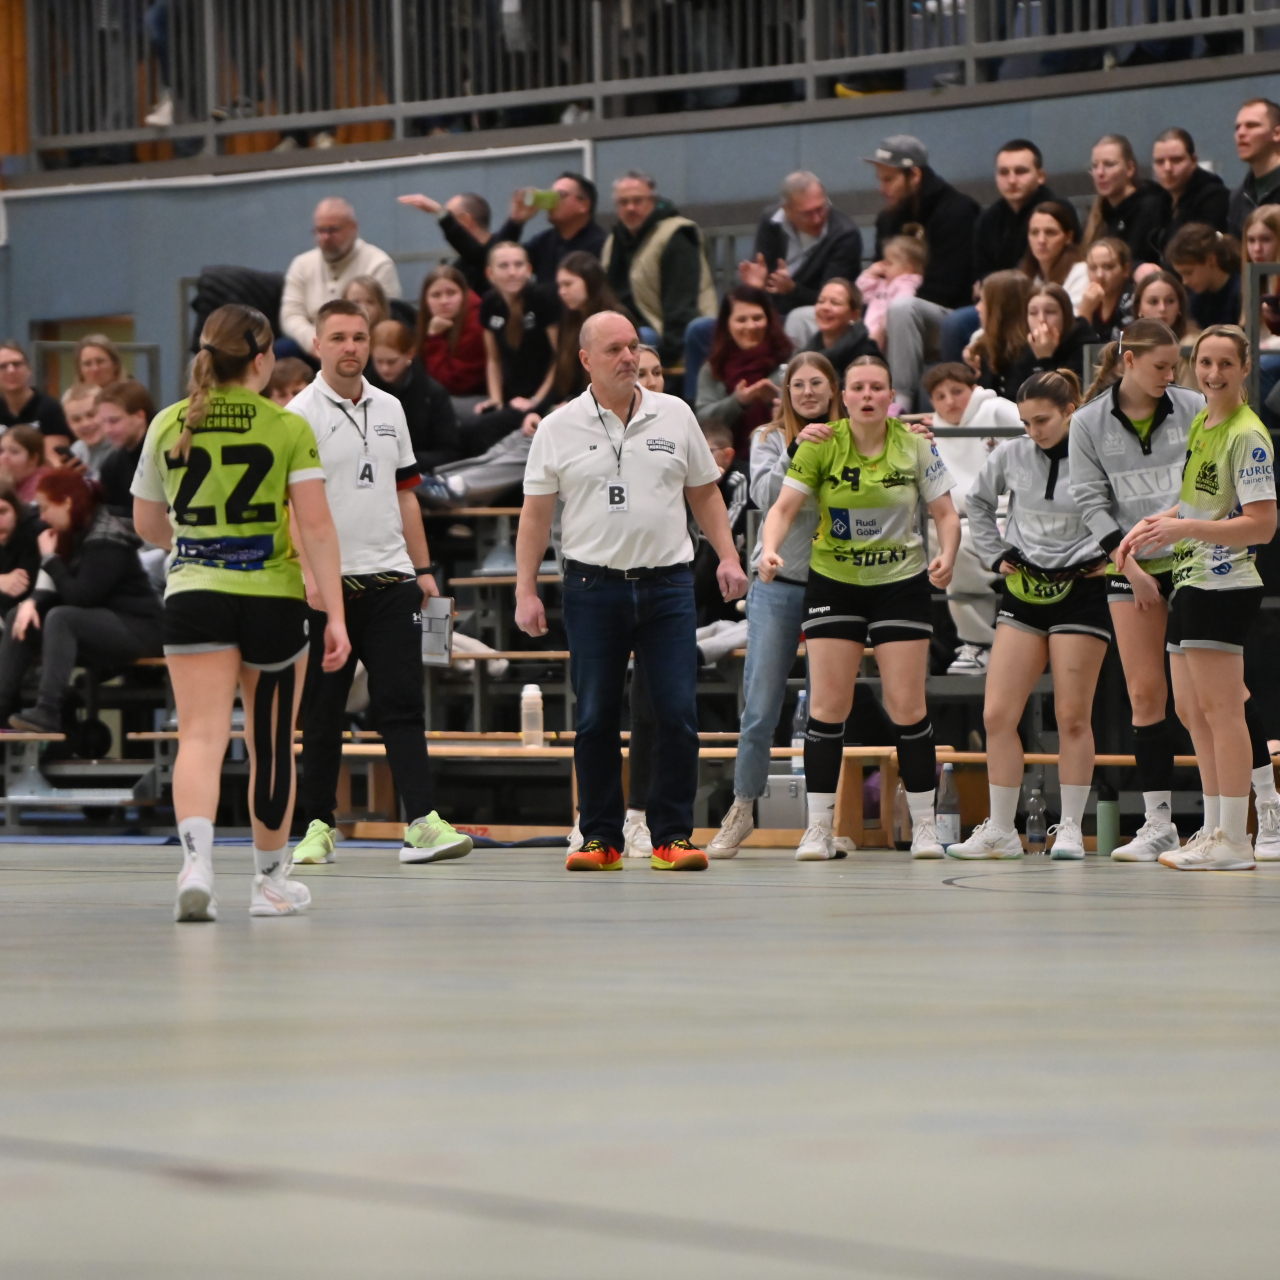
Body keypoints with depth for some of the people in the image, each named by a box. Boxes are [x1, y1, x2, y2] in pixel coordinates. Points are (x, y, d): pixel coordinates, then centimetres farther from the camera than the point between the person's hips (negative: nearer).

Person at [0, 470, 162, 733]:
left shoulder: (106, 539, -17)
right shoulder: (73, 535, 10)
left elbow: (80, 597, -24)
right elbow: (58, 592, 10)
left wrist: (50, 559, -17)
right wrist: (33, 601, -11)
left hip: (137, 629, -9)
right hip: (101, 624, 10)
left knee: (60, 617, -33)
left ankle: (48, 712, -41)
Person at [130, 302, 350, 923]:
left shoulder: (168, 426, 4)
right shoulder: (288, 428, -4)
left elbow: (147, 523, 15)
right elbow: (316, 526, -10)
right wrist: (335, 614, -8)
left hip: (192, 594, 1)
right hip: (273, 596, -1)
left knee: (201, 736, -7)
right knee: (272, 744, 14)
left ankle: (196, 861, -31)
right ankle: (270, 881, 26)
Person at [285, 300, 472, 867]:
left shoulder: (389, 409, 13)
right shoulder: (302, 415, -4)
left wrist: (423, 568, 15)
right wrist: (311, 575, -22)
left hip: (390, 580, 4)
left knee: (401, 703, -4)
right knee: (321, 711, 3)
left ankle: (422, 821, -11)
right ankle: (319, 824, 12)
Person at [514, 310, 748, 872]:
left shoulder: (675, 415, 8)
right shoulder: (559, 429, 3)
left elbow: (704, 493, 15)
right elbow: (535, 514, 5)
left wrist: (728, 556, 4)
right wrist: (526, 590, -2)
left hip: (667, 584, 1)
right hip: (593, 587, -1)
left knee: (678, 714, -5)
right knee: (596, 719, 1)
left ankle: (671, 836, 1)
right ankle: (600, 839, 9)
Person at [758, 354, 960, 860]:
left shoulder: (915, 447, -5)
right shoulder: (820, 447, -7)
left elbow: (946, 514, -1)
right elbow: (784, 508, -9)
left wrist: (946, 555, -21)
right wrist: (770, 549, -28)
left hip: (901, 584, 0)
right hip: (833, 584, 0)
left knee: (907, 705, -4)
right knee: (828, 705, -5)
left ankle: (924, 824, 6)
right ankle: (819, 827, 1)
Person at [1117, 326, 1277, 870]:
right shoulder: (1198, 424, 13)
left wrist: (1183, 528, -24)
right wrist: (1153, 524, 12)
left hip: (1225, 584, -9)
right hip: (1190, 580, 9)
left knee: (1221, 708, -8)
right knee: (1191, 709, 13)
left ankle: (1232, 840, -5)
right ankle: (1216, 826, 21)